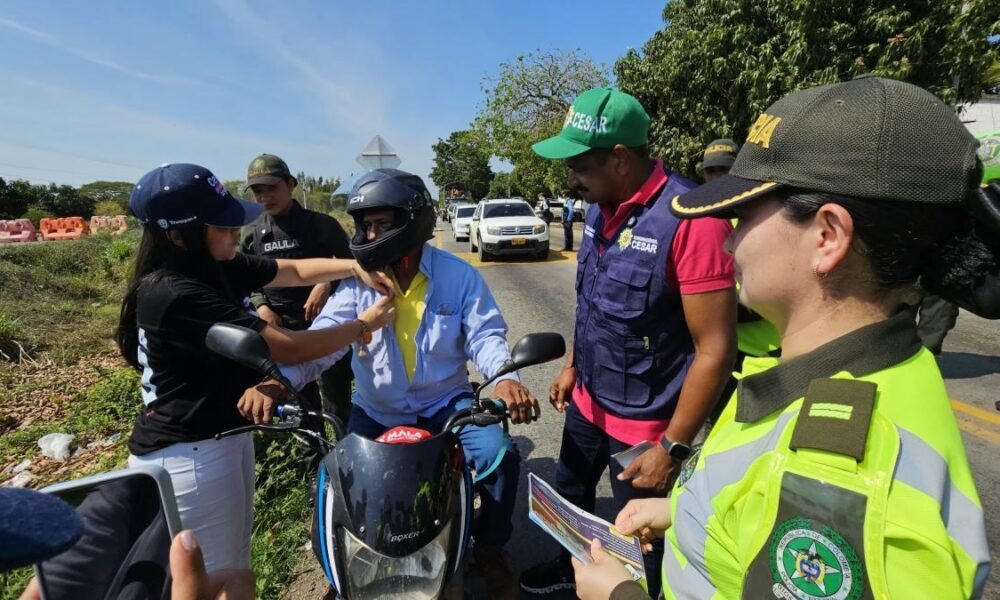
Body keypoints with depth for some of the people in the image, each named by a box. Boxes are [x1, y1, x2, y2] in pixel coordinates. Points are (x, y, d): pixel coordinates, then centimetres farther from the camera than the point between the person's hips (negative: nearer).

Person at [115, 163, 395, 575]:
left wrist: (356, 268, -11)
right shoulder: (175, 295, -28)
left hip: (223, 439, 9)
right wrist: (364, 325, -17)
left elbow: (296, 271, 5)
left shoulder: (216, 268, 0)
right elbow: (287, 349, -28)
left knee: (234, 564, 26)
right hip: (189, 457, -9)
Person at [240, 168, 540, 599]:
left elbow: (485, 334, -12)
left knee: (500, 457, -20)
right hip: (377, 409, 2)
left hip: (445, 402, -1)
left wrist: (504, 377, -33)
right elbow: (323, 336, -14)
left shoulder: (459, 276, -8)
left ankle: (489, 547, 13)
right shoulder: (358, 280, -5)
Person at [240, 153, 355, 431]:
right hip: (282, 326, 4)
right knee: (301, 400, 15)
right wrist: (261, 306, -2)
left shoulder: (319, 223, -7)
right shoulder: (254, 232, 6)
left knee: (338, 395, 4)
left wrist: (327, 284, -23)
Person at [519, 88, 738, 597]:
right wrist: (572, 367, 14)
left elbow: (715, 349, -23)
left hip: (643, 423, -7)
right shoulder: (600, 209, 1)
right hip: (587, 402, 8)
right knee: (570, 496, 28)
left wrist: (671, 447, -19)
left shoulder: (690, 218, -25)